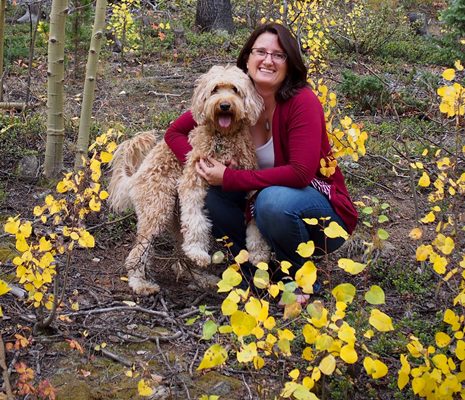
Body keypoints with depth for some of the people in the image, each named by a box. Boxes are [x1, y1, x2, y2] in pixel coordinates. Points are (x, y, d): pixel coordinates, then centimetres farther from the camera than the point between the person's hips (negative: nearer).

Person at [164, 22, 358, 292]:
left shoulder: (303, 102, -21)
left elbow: (301, 173, -30)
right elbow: (175, 132, -1)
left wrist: (229, 178, -28)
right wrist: (204, 168, -20)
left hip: (325, 213, -4)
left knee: (274, 200, -34)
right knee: (211, 194, -18)